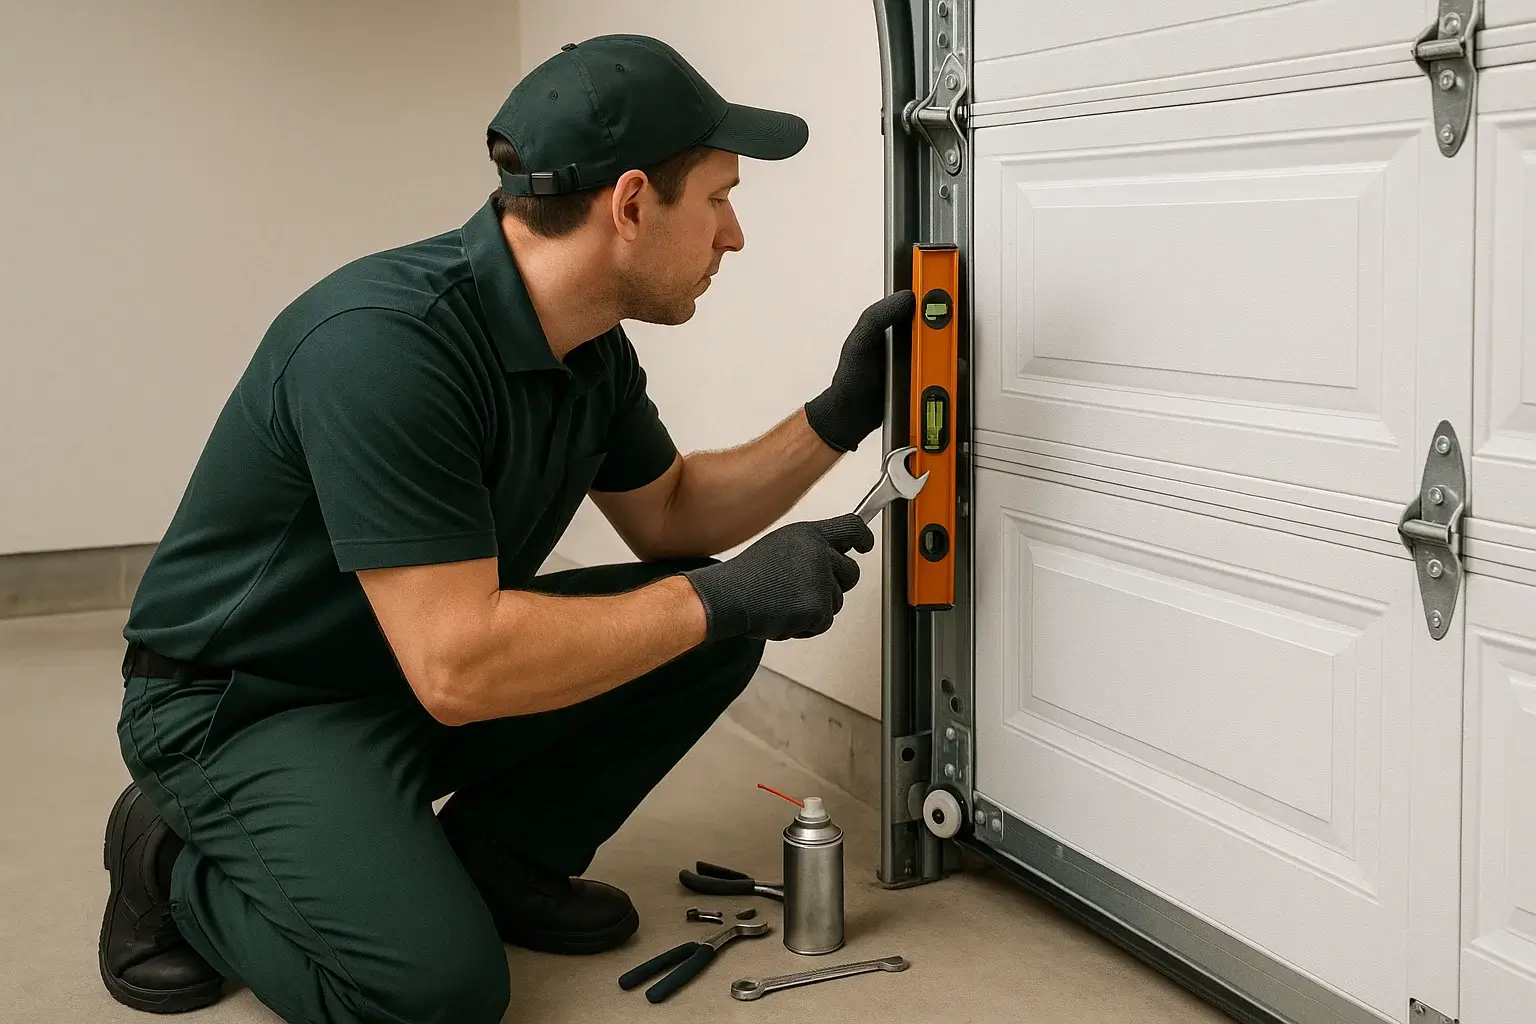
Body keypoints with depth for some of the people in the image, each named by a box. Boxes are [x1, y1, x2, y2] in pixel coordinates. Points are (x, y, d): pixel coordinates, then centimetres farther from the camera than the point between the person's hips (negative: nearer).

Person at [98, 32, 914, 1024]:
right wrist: (725, 597, -27)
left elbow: (670, 515, 12)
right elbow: (458, 668, -34)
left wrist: (836, 419, -3)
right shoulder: (386, 341, -32)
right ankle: (186, 871, 0)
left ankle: (498, 857, 9)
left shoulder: (592, 347, -4)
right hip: (245, 708, -8)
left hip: (430, 672, 8)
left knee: (714, 624, -3)